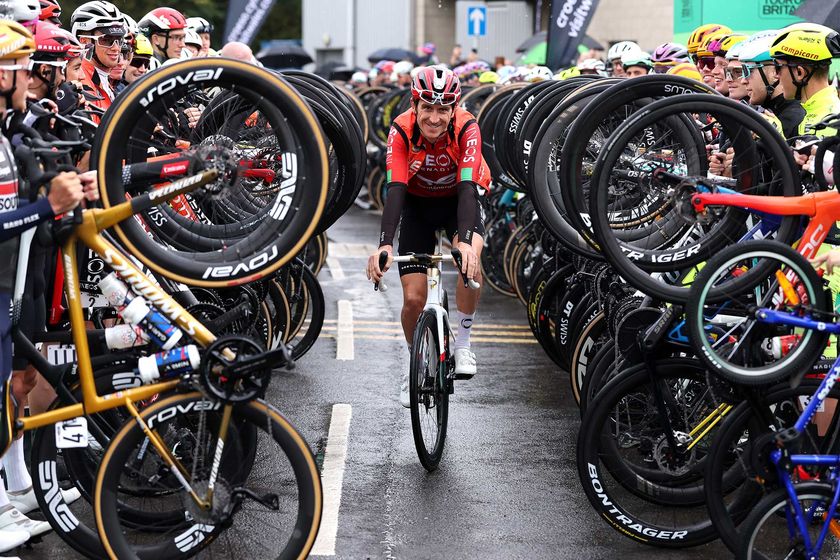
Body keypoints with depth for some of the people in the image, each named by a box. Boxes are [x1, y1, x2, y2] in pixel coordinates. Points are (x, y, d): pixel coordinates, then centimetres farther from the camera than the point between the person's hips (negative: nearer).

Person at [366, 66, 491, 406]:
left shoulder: (467, 128, -29)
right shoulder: (402, 130, -27)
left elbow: (467, 186, -39)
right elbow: (395, 190, -35)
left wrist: (466, 242, -54)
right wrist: (384, 245, -49)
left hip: (457, 199, -1)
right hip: (418, 204, 1)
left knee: (470, 258, -34)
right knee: (413, 298, -7)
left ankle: (463, 343, -15)